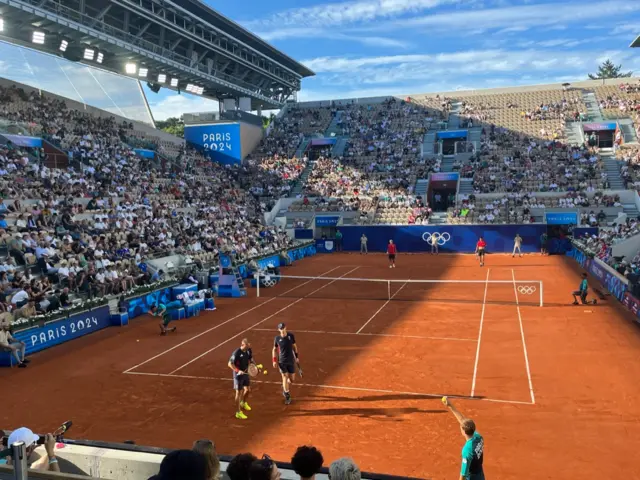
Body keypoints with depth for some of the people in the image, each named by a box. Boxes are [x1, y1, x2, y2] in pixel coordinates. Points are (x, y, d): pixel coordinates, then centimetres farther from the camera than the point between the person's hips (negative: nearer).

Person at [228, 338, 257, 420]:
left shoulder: (249, 350, -5)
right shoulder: (236, 353, -25)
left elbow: (251, 359, 12)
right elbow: (230, 364, -22)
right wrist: (238, 371, -31)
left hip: (246, 373, 7)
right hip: (238, 374, -7)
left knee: (248, 389, 19)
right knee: (239, 392, 1)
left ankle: (243, 403, 49)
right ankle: (238, 412, 11)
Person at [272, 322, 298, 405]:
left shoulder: (291, 335, -5)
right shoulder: (277, 338, -7)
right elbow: (274, 349, 5)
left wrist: (297, 356, 9)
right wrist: (274, 360, -3)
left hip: (291, 361, 2)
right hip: (282, 361, -2)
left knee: (292, 379, 7)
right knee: (285, 377, -8)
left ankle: (285, 389, 39)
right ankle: (287, 396, 6)